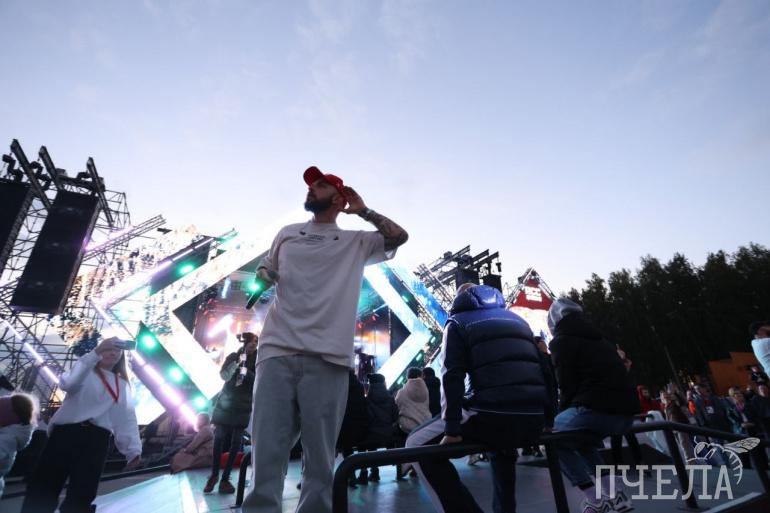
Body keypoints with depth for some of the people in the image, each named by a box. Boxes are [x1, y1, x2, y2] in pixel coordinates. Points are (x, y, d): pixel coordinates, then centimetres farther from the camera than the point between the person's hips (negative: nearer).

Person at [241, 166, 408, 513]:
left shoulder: (356, 242, 14)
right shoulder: (287, 234, 22)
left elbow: (399, 236, 4)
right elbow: (265, 270, 29)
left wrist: (362, 210, 12)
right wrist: (262, 277, 5)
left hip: (326, 358, -1)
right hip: (277, 352, 2)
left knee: (320, 456, 3)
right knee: (266, 450, -2)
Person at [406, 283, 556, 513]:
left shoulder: (458, 321, 9)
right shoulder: (517, 319, 27)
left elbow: (451, 376, -5)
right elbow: (545, 369, 22)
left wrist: (452, 430, -7)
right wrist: (549, 419, 24)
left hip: (494, 415, -6)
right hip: (534, 421, 7)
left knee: (418, 444, 9)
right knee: (502, 443, 39)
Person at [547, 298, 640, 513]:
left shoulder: (561, 341, 2)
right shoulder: (599, 339, 24)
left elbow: (568, 386, -5)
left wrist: (562, 414, 14)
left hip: (597, 409, -8)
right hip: (626, 410, 8)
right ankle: (614, 495, 22)